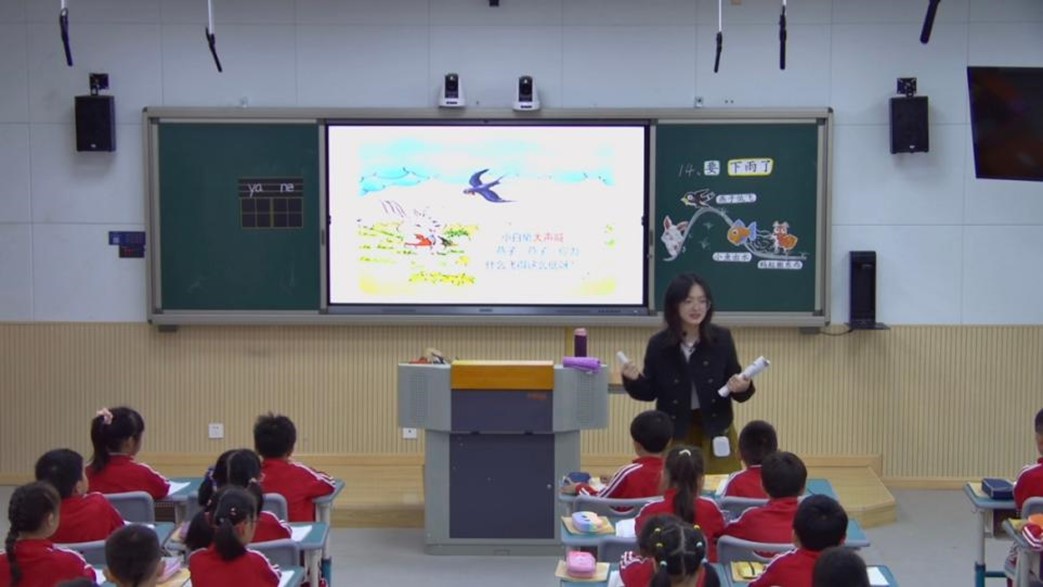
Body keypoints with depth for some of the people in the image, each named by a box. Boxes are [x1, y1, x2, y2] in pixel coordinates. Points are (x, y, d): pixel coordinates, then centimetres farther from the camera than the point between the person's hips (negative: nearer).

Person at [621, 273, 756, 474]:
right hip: (672, 434, 0)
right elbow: (650, 392, 1)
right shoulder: (658, 344, -5)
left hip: (715, 430, 0)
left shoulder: (722, 338, -5)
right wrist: (634, 380, -17)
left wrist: (742, 387, -22)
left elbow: (737, 383, 0)